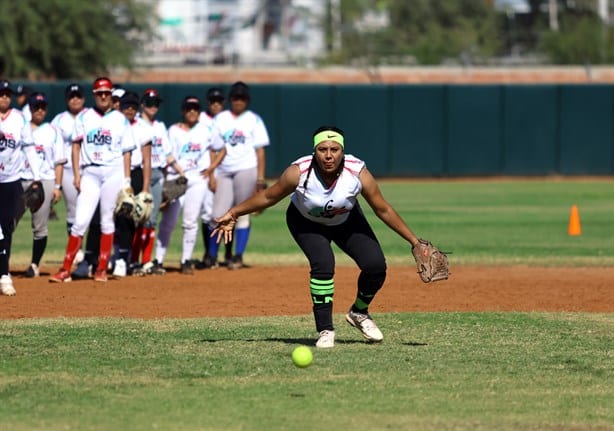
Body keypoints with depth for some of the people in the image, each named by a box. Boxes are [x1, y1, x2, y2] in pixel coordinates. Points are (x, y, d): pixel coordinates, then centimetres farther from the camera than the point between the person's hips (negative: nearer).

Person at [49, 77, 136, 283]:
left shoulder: (120, 119, 7)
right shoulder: (84, 117, 8)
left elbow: (126, 151, 6)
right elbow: (76, 145, 7)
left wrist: (127, 180, 0)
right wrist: (77, 175, -2)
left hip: (113, 173, 0)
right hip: (90, 173, 0)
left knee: (107, 220, 3)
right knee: (80, 221, -7)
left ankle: (102, 269, 10)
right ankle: (65, 269, -7)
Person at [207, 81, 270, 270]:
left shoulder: (253, 120, 6)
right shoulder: (220, 119, 10)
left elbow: (260, 150, 3)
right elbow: (221, 149, 7)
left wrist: (260, 177, -4)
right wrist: (210, 168, -7)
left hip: (246, 170, -2)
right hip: (224, 172, 2)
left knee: (242, 214, -2)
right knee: (218, 214, -4)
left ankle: (238, 256, 3)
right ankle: (212, 256, 5)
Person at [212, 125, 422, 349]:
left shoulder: (358, 173, -30)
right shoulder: (299, 172, -33)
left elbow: (383, 210, -18)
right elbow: (268, 197, -16)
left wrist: (415, 242, -15)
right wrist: (233, 214, -15)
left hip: (347, 221, 2)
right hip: (305, 222, -2)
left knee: (375, 265, -13)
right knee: (323, 263, -27)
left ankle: (359, 313, 17)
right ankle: (325, 330, -13)